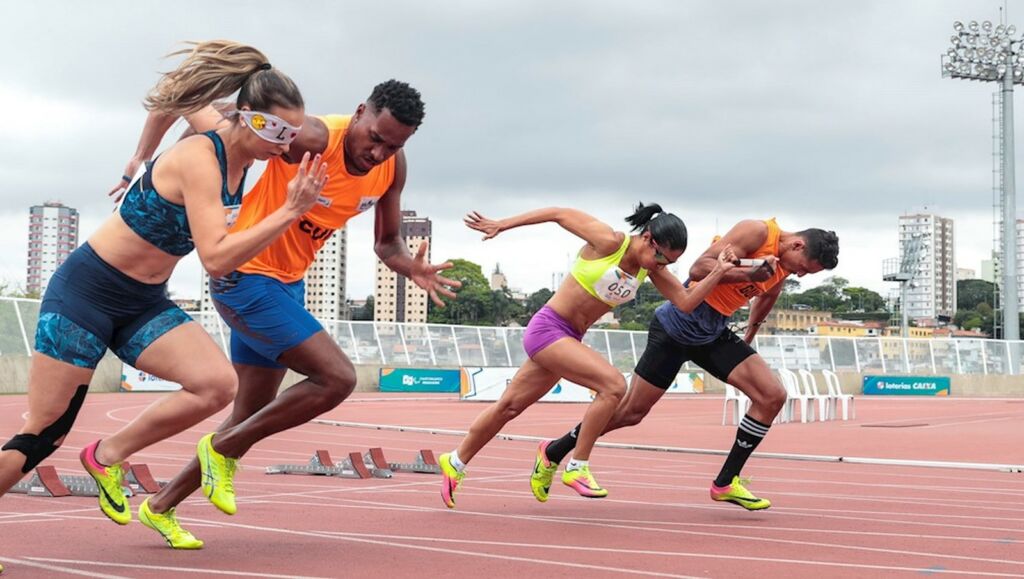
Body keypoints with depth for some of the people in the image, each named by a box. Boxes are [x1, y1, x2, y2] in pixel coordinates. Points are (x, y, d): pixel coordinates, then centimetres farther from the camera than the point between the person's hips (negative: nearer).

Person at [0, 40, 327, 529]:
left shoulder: (241, 158, 1)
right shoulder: (199, 160, -24)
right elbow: (216, 257, -32)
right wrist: (290, 212, -32)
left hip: (144, 305, 7)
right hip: (86, 291, -7)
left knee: (218, 383, -17)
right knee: (42, 433, -4)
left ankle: (108, 455, 1)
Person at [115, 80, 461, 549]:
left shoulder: (392, 167, -4)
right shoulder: (311, 139, -27)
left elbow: (387, 242, 8)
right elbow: (194, 103, -25)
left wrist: (413, 269, -14)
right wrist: (143, 157, -29)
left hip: (287, 283, 8)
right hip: (245, 277, -8)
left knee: (251, 417, 14)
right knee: (337, 377, -18)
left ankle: (161, 507, 30)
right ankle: (224, 450, 0)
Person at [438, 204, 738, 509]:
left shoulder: (651, 268, 1)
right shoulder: (609, 242, -19)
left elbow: (686, 302, -4)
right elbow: (559, 214, -12)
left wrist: (718, 272, -16)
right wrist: (500, 225, -9)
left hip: (568, 339, 8)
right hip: (548, 327, -8)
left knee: (509, 407, 17)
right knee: (613, 385, -22)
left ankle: (455, 463, 33)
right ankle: (577, 468, -12)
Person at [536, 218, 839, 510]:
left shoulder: (784, 265, 5)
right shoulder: (756, 232, -20)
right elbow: (699, 269, -28)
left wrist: (751, 331, 35)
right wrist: (750, 274, -38)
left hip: (713, 335, 8)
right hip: (677, 327, -8)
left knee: (772, 396, -8)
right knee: (631, 411, -2)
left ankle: (726, 482, 0)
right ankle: (553, 452, 18)